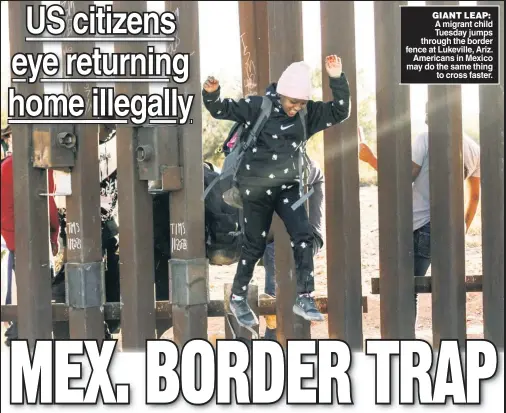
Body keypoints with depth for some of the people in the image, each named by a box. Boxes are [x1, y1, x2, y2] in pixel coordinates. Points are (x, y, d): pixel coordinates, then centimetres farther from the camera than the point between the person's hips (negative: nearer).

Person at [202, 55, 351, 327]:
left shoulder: (308, 114, -3)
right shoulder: (257, 106, -12)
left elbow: (340, 112, -6)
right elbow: (222, 110, -9)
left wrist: (337, 79, -19)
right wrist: (211, 94, -30)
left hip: (288, 186, 3)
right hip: (255, 188, -3)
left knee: (303, 237, -14)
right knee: (254, 246, 6)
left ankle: (304, 298, -6)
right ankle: (238, 298, 26)